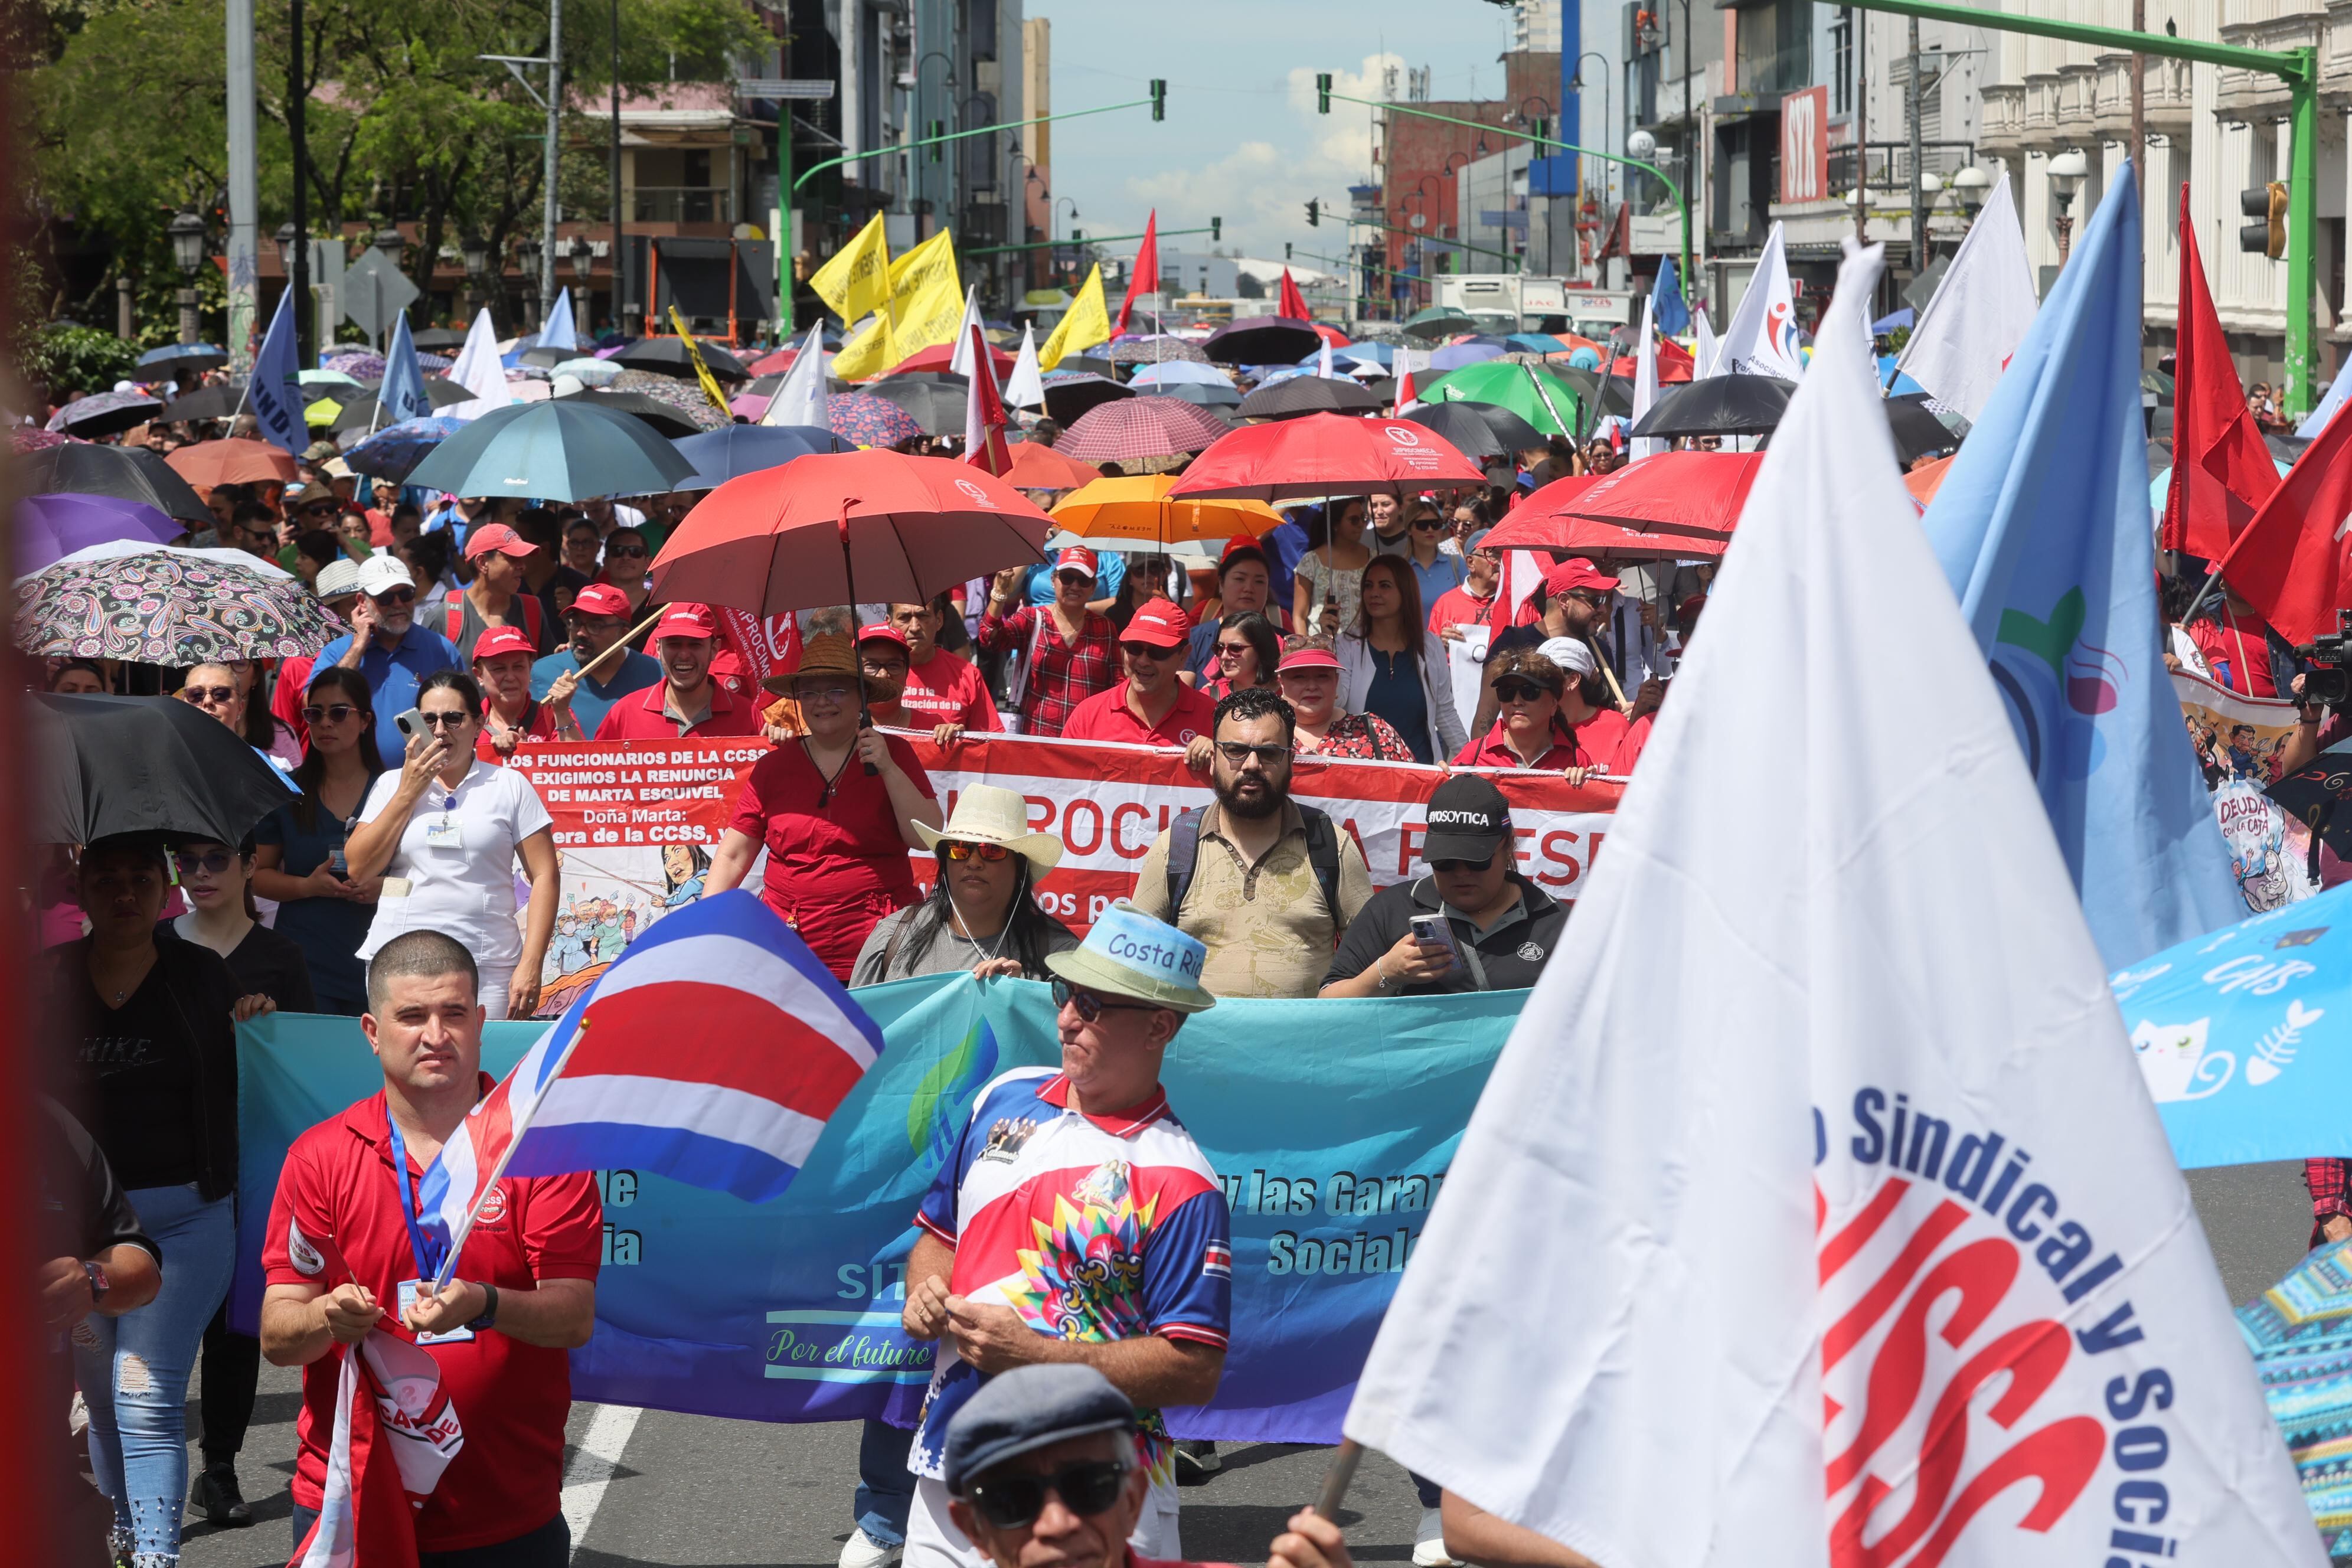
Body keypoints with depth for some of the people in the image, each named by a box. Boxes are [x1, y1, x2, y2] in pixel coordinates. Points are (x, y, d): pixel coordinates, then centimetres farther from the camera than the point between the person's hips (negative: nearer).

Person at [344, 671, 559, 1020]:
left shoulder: (510, 785, 6)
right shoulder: (391, 785, 12)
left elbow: (544, 876, 2)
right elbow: (359, 869, 2)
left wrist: (530, 965, -7)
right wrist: (408, 794, -3)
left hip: (488, 966, -1)